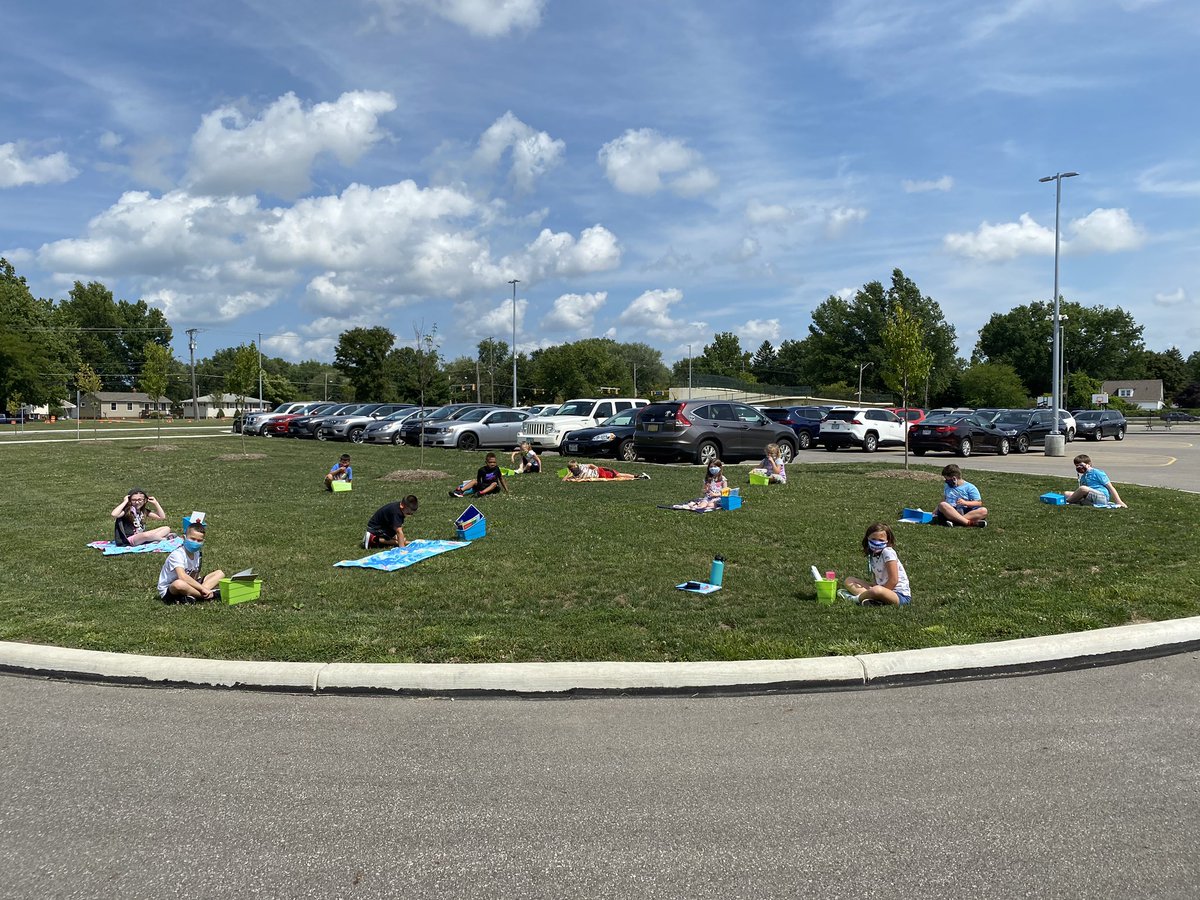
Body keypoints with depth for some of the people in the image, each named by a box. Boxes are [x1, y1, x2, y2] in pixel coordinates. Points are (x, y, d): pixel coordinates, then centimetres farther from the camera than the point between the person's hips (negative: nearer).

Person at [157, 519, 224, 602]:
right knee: (179, 584, -43)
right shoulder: (177, 554, -21)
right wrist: (202, 589, -36)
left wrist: (201, 588, -19)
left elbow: (195, 578, 2)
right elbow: (182, 576, -37)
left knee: (220, 573, -1)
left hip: (188, 586, 8)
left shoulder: (198, 554, 2)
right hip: (168, 591, -8)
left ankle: (191, 596, -23)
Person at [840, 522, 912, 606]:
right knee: (848, 581, 5)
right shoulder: (871, 555, 7)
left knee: (877, 590, -41)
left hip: (900, 595, -8)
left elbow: (893, 581, -18)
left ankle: (856, 598, -13)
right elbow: (876, 579, 10)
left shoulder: (888, 552, -15)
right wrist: (871, 590, -10)